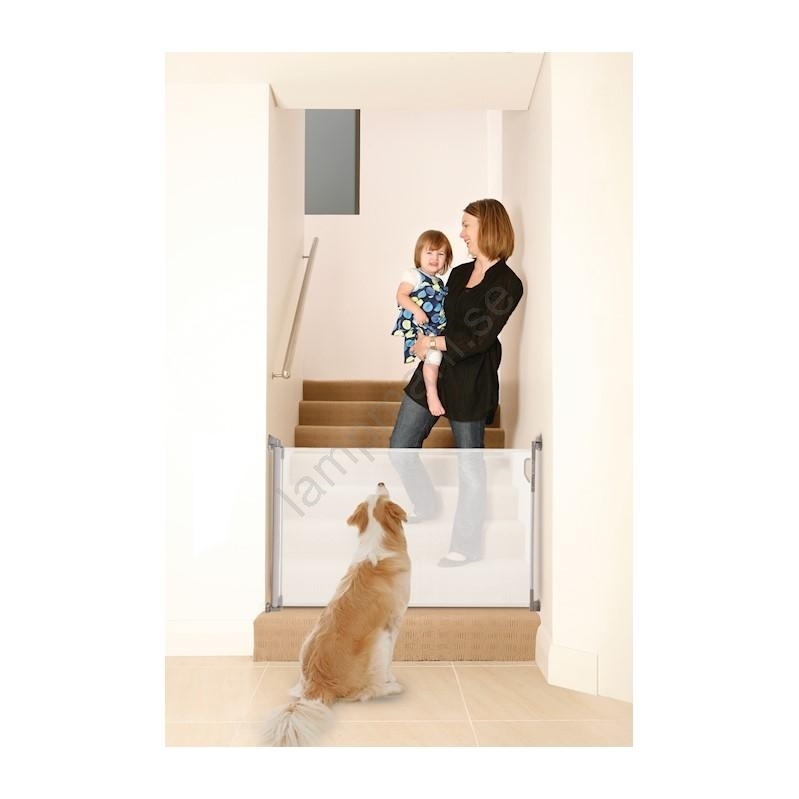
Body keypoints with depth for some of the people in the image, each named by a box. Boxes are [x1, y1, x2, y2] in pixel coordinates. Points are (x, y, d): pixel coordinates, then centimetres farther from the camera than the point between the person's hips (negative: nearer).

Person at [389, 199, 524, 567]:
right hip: (433, 371, 8)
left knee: (470, 464, 4)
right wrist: (425, 342, -4)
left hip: (471, 379, -8)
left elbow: (480, 337, -17)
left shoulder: (507, 283, -11)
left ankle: (468, 544, 19)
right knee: (400, 447, 11)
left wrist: (433, 343, -11)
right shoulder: (459, 273, 13)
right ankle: (427, 503, 38)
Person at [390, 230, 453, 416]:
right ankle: (432, 394, -20)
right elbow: (401, 296, -14)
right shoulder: (414, 275, -2)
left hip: (437, 328, 9)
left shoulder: (439, 282, 21)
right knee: (434, 352, -27)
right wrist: (416, 310, -27)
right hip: (418, 326, -9)